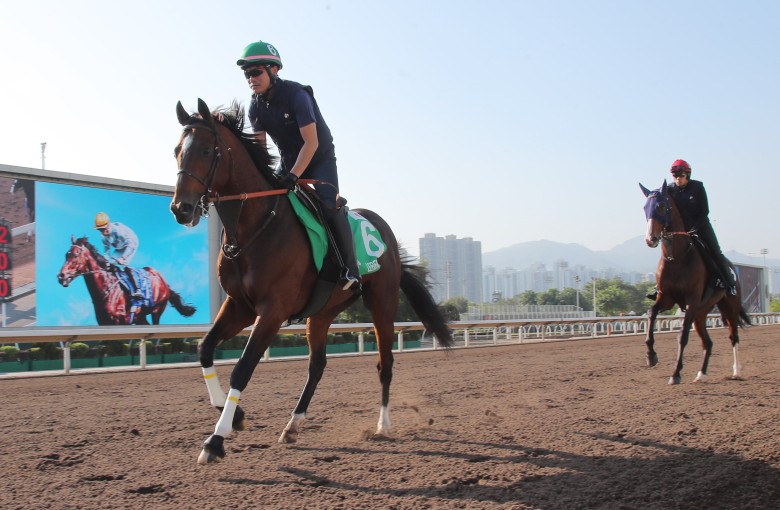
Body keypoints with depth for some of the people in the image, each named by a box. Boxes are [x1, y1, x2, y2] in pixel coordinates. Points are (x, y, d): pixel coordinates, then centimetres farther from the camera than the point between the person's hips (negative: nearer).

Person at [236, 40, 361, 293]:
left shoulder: (297, 94, -25)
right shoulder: (256, 106, -6)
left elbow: (311, 143, -28)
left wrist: (293, 176, -35)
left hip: (320, 158, -7)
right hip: (288, 161, 7)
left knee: (329, 206, -25)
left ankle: (350, 270, -22)